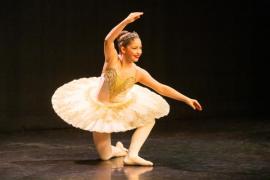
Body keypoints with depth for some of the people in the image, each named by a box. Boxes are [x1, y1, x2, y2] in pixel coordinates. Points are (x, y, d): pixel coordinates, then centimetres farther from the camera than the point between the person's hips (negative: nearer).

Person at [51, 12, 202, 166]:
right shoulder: (112, 60, -22)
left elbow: (162, 88, -12)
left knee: (150, 119, -9)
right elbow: (108, 40, -42)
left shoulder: (138, 73, -15)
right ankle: (116, 149, 36)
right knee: (105, 156, -1)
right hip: (99, 108, -3)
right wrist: (127, 21, -52)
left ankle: (132, 155, -14)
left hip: (121, 108, 4)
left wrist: (187, 99, -17)